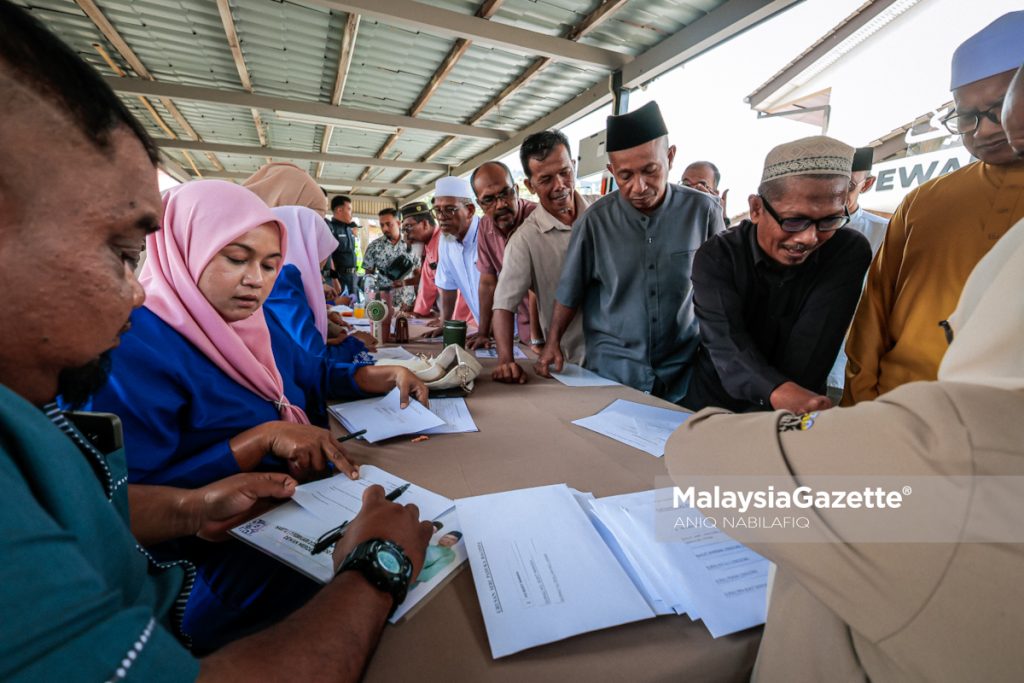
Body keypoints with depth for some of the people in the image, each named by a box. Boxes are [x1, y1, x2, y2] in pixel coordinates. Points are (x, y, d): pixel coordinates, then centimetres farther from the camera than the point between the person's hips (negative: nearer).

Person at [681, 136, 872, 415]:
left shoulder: (848, 253, -7)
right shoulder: (716, 257, -10)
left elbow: (808, 353, -15)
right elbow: (725, 341, -23)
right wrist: (780, 393, -38)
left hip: (795, 420, 0)